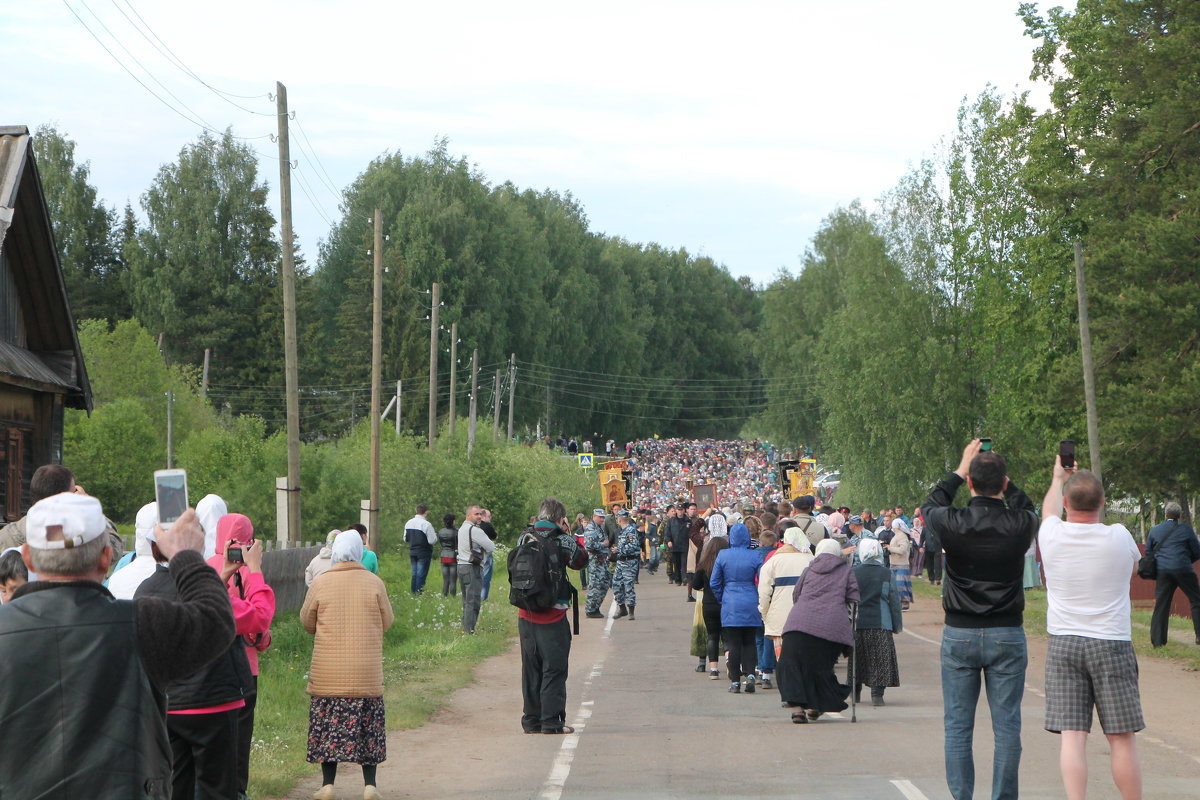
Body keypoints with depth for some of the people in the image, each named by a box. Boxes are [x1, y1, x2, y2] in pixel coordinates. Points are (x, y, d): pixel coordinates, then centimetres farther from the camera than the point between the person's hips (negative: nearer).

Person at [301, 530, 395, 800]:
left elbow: (307, 621, 6)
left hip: (328, 672, 0)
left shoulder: (320, 583, -5)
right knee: (367, 725, 8)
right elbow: (388, 621, 5)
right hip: (366, 672, 0)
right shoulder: (374, 583, -4)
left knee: (328, 723, 7)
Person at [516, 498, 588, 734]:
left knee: (531, 669, 11)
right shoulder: (561, 540, -9)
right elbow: (581, 560, 7)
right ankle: (551, 721, -2)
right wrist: (570, 535, 16)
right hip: (553, 616, -5)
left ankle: (531, 720, 15)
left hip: (526, 615, 5)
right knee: (554, 669, 1)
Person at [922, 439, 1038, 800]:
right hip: (1007, 635, 0)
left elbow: (930, 506, 13)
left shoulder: (953, 523, -11)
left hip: (959, 635, 0)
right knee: (1007, 726, 5)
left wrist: (960, 470, 21)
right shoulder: (1020, 525, -9)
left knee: (958, 726, 6)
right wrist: (1001, 476, 18)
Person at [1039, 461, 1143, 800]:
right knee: (1121, 738, 4)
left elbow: (1050, 509, 23)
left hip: (1063, 642, 1)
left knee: (1072, 735, -3)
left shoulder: (1052, 535, -3)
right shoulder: (1119, 538, -8)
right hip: (1112, 643, -1)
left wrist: (1058, 478, 42)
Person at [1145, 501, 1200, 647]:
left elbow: (1148, 553, 12)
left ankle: (1157, 640, 3)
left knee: (1161, 604, 5)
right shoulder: (1186, 530, 2)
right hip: (1183, 570, -3)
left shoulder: (1154, 530, 10)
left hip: (1162, 571, 3)